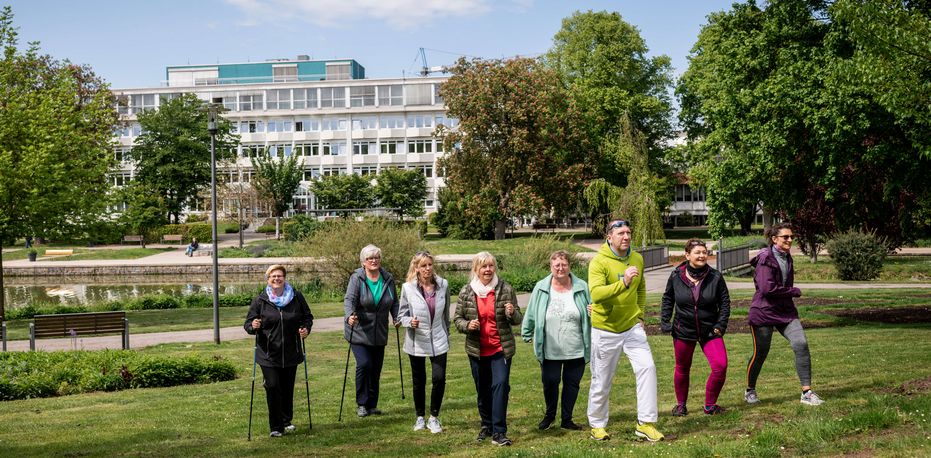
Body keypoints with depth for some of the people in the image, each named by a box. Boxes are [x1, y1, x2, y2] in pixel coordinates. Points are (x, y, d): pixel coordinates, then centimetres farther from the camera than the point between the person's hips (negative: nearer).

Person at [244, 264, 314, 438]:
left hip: (291, 353, 2)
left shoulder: (296, 297, 1)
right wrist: (253, 326, -21)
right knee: (272, 386, -11)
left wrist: (306, 329, -6)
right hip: (268, 353, -2)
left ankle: (286, 421, 29)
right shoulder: (260, 300, -2)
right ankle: (276, 427, -1)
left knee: (288, 388, 11)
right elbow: (248, 323, 2)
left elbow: (307, 317, 13)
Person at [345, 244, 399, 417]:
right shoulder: (357, 278, -9)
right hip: (359, 331, -4)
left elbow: (394, 302, 12)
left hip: (379, 333, 4)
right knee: (364, 364, -17)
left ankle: (372, 405, 23)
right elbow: (349, 299, -20)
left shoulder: (388, 278, 4)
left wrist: (397, 317, -5)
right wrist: (350, 315, -39)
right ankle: (362, 403, -2)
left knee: (376, 369, 8)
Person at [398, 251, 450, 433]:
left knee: (439, 379, -8)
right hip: (417, 341, -1)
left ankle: (434, 418, 10)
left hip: (438, 341, 1)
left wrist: (447, 334, 17)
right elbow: (402, 314, -1)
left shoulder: (443, 285, -2)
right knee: (419, 381, 10)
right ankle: (420, 417, 29)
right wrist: (410, 322, -22)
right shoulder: (408, 288, -8)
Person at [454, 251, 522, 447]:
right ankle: (486, 425, 32)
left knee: (500, 385, -13)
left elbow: (517, 320, 2)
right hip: (477, 350, 2)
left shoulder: (505, 289, -4)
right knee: (482, 390, 13)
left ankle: (499, 432, -12)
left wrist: (512, 313, -21)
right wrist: (467, 325, -16)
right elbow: (458, 319, 5)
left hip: (501, 349, -2)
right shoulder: (466, 292, -1)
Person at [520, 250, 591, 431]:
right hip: (550, 350, -1)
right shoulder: (541, 288, -3)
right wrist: (527, 334, 9)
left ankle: (566, 419, 24)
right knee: (550, 383, 3)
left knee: (572, 383, 9)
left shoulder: (582, 287, -2)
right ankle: (549, 415, 28)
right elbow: (531, 314, 6)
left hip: (576, 350, 1)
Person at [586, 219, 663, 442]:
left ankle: (645, 423, -3)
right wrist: (623, 283, -44)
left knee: (647, 367, -12)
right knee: (602, 381, 6)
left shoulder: (637, 259, 2)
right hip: (605, 330, -4)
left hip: (632, 327, 4)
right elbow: (596, 294, -33)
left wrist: (640, 314, 11)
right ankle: (597, 425, 26)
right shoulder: (599, 262, -17)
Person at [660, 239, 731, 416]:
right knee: (682, 369, 13)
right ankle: (681, 405, 34)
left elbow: (725, 302, 1)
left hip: (710, 330, 0)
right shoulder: (676, 276, -6)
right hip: (683, 330, 0)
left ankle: (710, 405, 6)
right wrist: (665, 321, 1)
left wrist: (720, 325, -6)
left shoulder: (715, 277, -7)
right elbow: (668, 299, 8)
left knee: (720, 365, -14)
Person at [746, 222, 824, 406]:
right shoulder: (765, 259, -14)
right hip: (764, 312, -7)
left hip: (785, 311, 7)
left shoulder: (787, 257, 12)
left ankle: (806, 392, -5)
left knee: (801, 344, -11)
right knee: (760, 353, 3)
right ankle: (750, 391, 25)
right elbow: (767, 288, -23)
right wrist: (794, 292, -12)